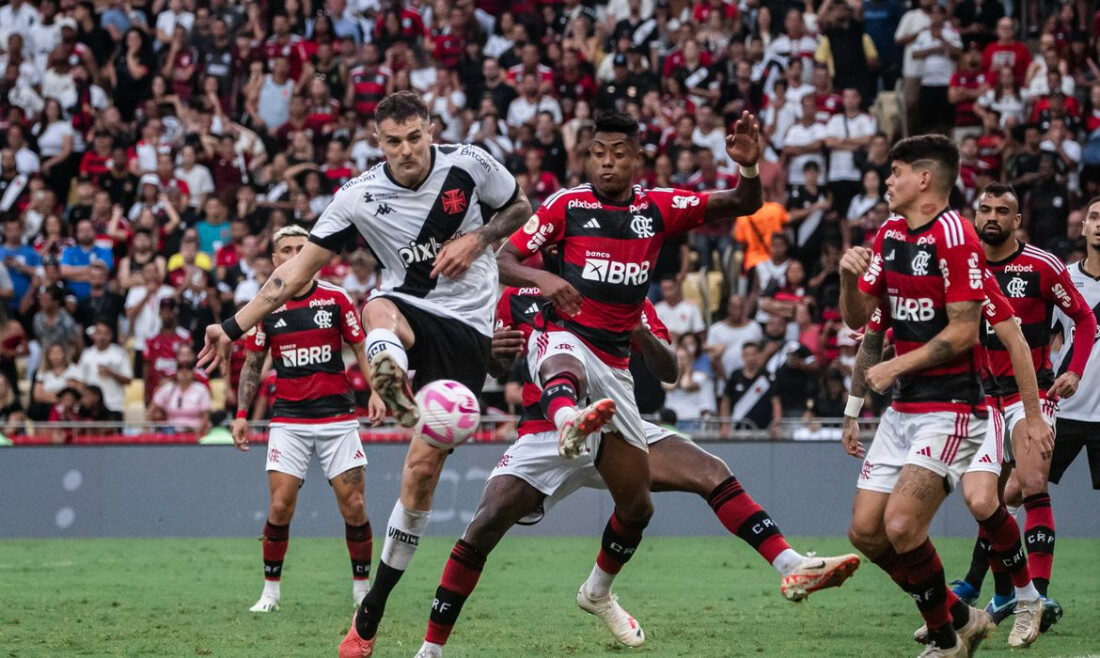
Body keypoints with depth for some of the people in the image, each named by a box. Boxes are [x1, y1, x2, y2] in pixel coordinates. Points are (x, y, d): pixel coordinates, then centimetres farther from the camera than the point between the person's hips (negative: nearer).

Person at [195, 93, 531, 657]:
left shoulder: (470, 165, -7)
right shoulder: (360, 196, -6)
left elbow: (520, 207, 11)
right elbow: (302, 266, -2)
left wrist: (476, 240, -9)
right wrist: (234, 326, -5)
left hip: (466, 330, -1)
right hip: (408, 309, 1)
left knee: (423, 467, -7)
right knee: (379, 311, -39)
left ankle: (371, 611, 3)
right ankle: (393, 386, -74)